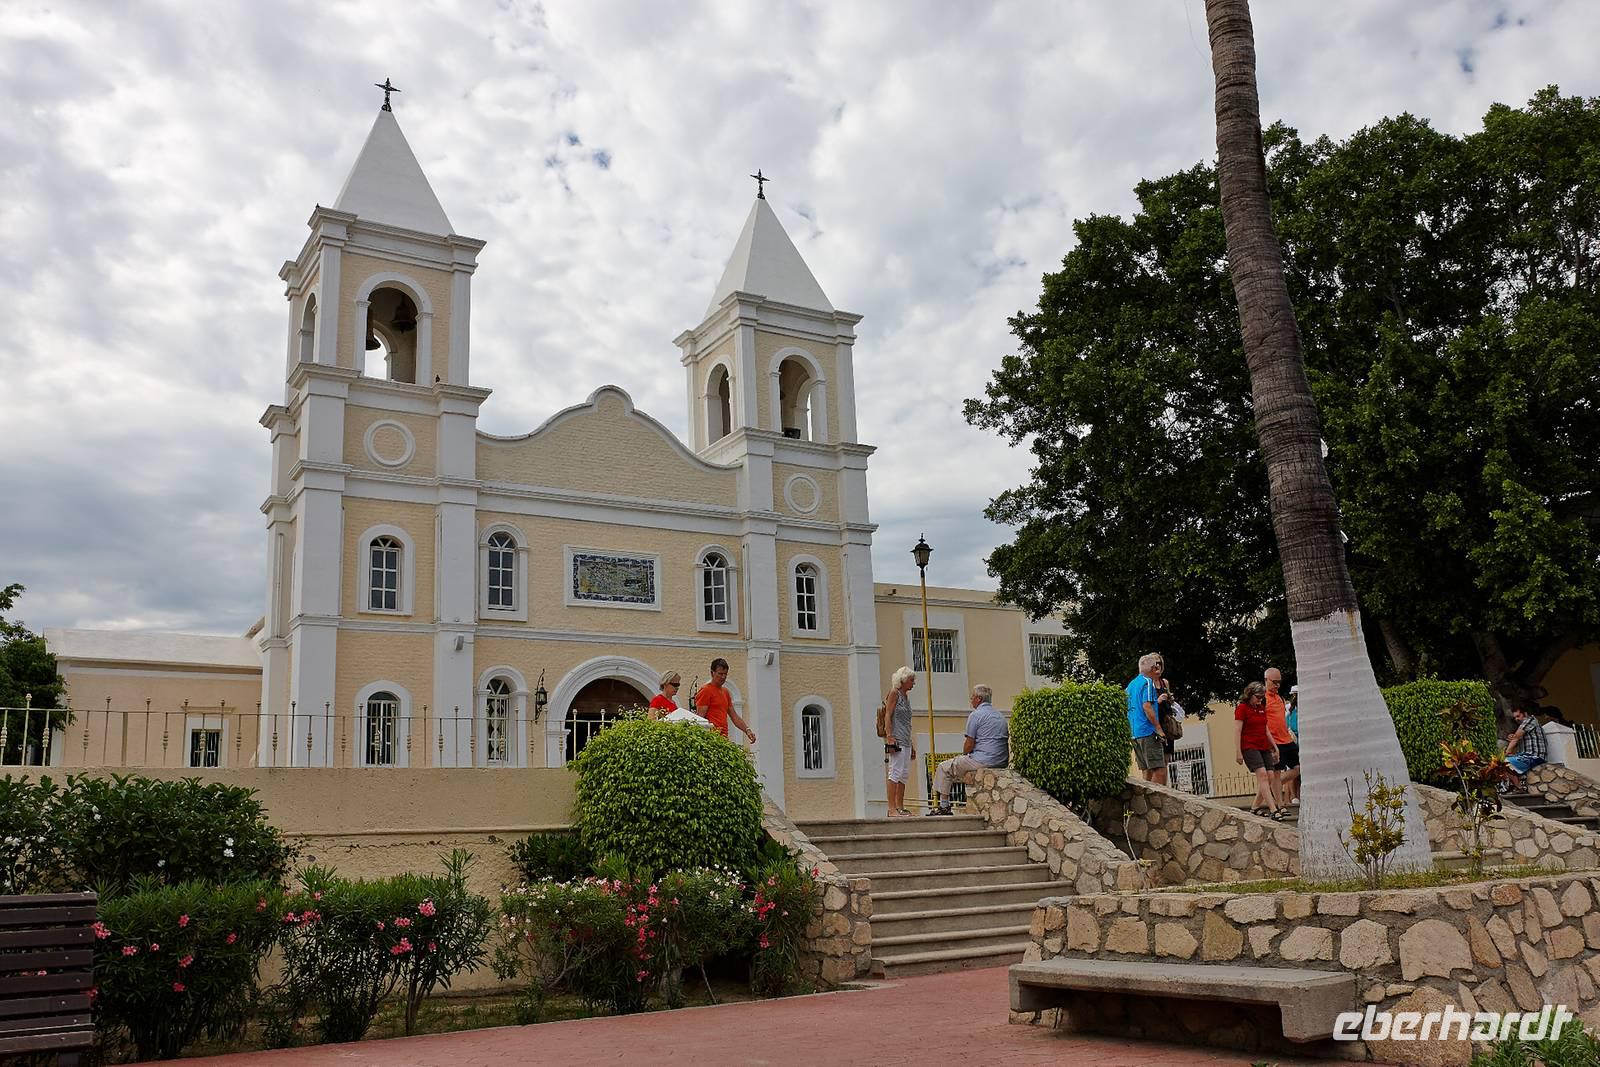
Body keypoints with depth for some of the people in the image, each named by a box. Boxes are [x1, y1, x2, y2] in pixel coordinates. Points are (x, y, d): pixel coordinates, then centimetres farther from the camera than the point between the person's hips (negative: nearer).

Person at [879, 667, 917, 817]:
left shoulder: (906, 696, 20)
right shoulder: (894, 693, -4)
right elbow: (888, 716, -12)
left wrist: (911, 745, 23)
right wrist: (889, 736, -22)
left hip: (905, 741, 9)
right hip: (896, 740, -9)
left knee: (905, 774, 7)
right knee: (895, 772, -12)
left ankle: (900, 807, 11)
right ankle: (892, 809, -13)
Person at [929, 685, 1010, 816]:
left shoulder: (976, 715, -8)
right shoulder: (1001, 716, 18)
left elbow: (969, 744, -11)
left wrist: (964, 754, 12)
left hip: (983, 761, -8)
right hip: (1002, 762, 8)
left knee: (944, 768, 7)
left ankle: (944, 807, 5)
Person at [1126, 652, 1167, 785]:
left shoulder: (1131, 684, 19)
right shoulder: (1148, 682, -7)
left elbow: (1126, 709, 21)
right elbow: (1147, 706, -17)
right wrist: (1159, 728, -16)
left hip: (1134, 733, 9)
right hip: (1148, 731, -9)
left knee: (1148, 770, 12)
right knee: (1160, 770, -10)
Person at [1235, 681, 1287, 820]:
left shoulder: (1262, 708, 17)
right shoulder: (1242, 708, -5)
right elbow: (1238, 731, -8)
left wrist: (1275, 746, 21)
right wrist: (1239, 752, -13)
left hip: (1264, 747, 8)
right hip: (1249, 746, -8)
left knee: (1270, 777, -1)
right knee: (1262, 774, -20)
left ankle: (1255, 808, 11)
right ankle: (1273, 810, -27)